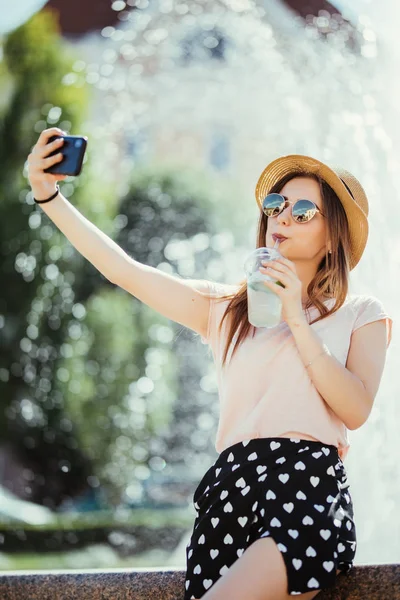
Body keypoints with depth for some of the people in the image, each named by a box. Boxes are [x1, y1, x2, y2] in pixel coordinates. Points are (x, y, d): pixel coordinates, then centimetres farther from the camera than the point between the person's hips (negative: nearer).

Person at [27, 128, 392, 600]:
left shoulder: (360, 316, 14)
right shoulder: (226, 308, 21)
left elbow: (356, 410, -2)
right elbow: (124, 270, 12)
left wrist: (296, 320, -4)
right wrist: (48, 194, 4)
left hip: (311, 492, -3)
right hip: (231, 488, 3)